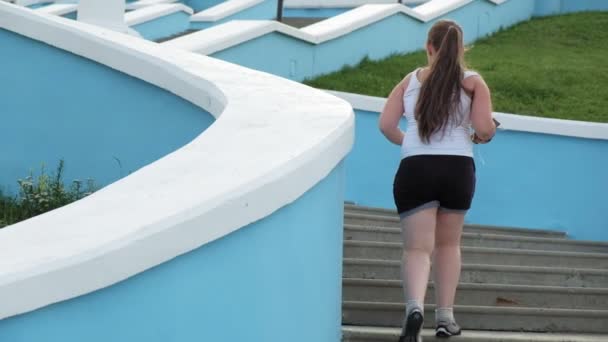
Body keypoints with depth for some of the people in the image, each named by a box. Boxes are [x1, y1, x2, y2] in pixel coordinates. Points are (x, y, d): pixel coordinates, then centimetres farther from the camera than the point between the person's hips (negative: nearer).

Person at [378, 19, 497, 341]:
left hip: (415, 169, 0)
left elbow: (386, 125, 3)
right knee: (448, 244, 20)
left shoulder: (411, 80, 9)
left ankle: (415, 306, -29)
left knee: (417, 248, -1)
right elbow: (484, 128, -6)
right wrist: (482, 137, 17)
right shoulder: (472, 81, 4)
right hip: (458, 169, 0)